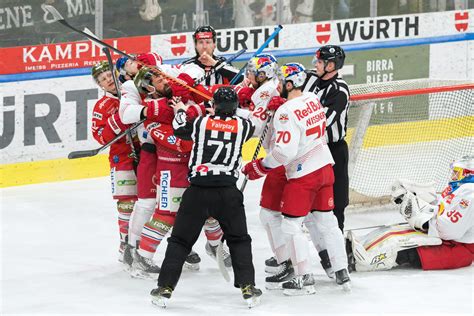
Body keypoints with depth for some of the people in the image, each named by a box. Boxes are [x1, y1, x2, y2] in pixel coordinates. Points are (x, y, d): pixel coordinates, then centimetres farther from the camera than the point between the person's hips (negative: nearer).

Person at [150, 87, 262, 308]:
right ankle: (248, 288, 6)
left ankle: (165, 288, 6)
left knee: (180, 240, 10)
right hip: (228, 192, 0)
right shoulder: (243, 126, 3)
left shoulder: (201, 122, 3)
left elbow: (180, 130, 22)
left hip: (198, 191, 0)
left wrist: (180, 112, 42)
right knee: (239, 240, 15)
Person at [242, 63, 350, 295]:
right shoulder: (313, 100, 6)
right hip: (325, 167, 8)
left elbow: (284, 151, -25)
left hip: (303, 175, -8)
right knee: (327, 220, 16)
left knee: (291, 225, 0)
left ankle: (304, 279, 0)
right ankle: (341, 271, 21)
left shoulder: (286, 112, -20)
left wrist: (261, 166, -12)